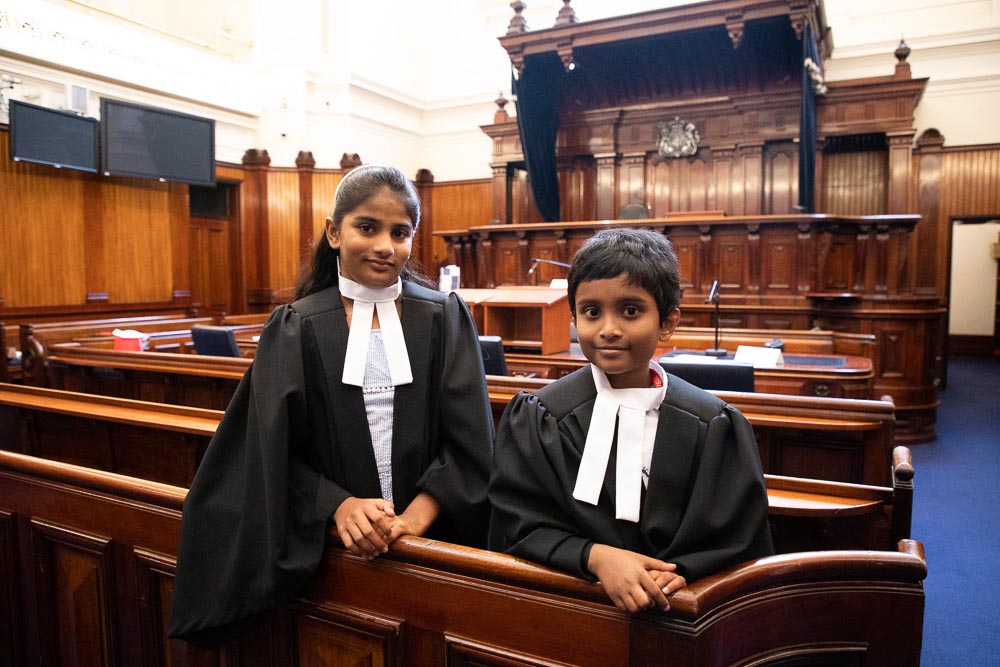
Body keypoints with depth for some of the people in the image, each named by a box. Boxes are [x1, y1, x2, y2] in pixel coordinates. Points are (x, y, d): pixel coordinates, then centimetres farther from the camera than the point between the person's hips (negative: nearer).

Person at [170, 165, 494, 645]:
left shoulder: (445, 320, -1)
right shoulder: (296, 330, -2)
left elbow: (470, 440, -6)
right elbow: (279, 448, -4)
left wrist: (417, 516, -18)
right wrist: (340, 505, -18)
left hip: (433, 537, 0)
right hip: (331, 544, 0)